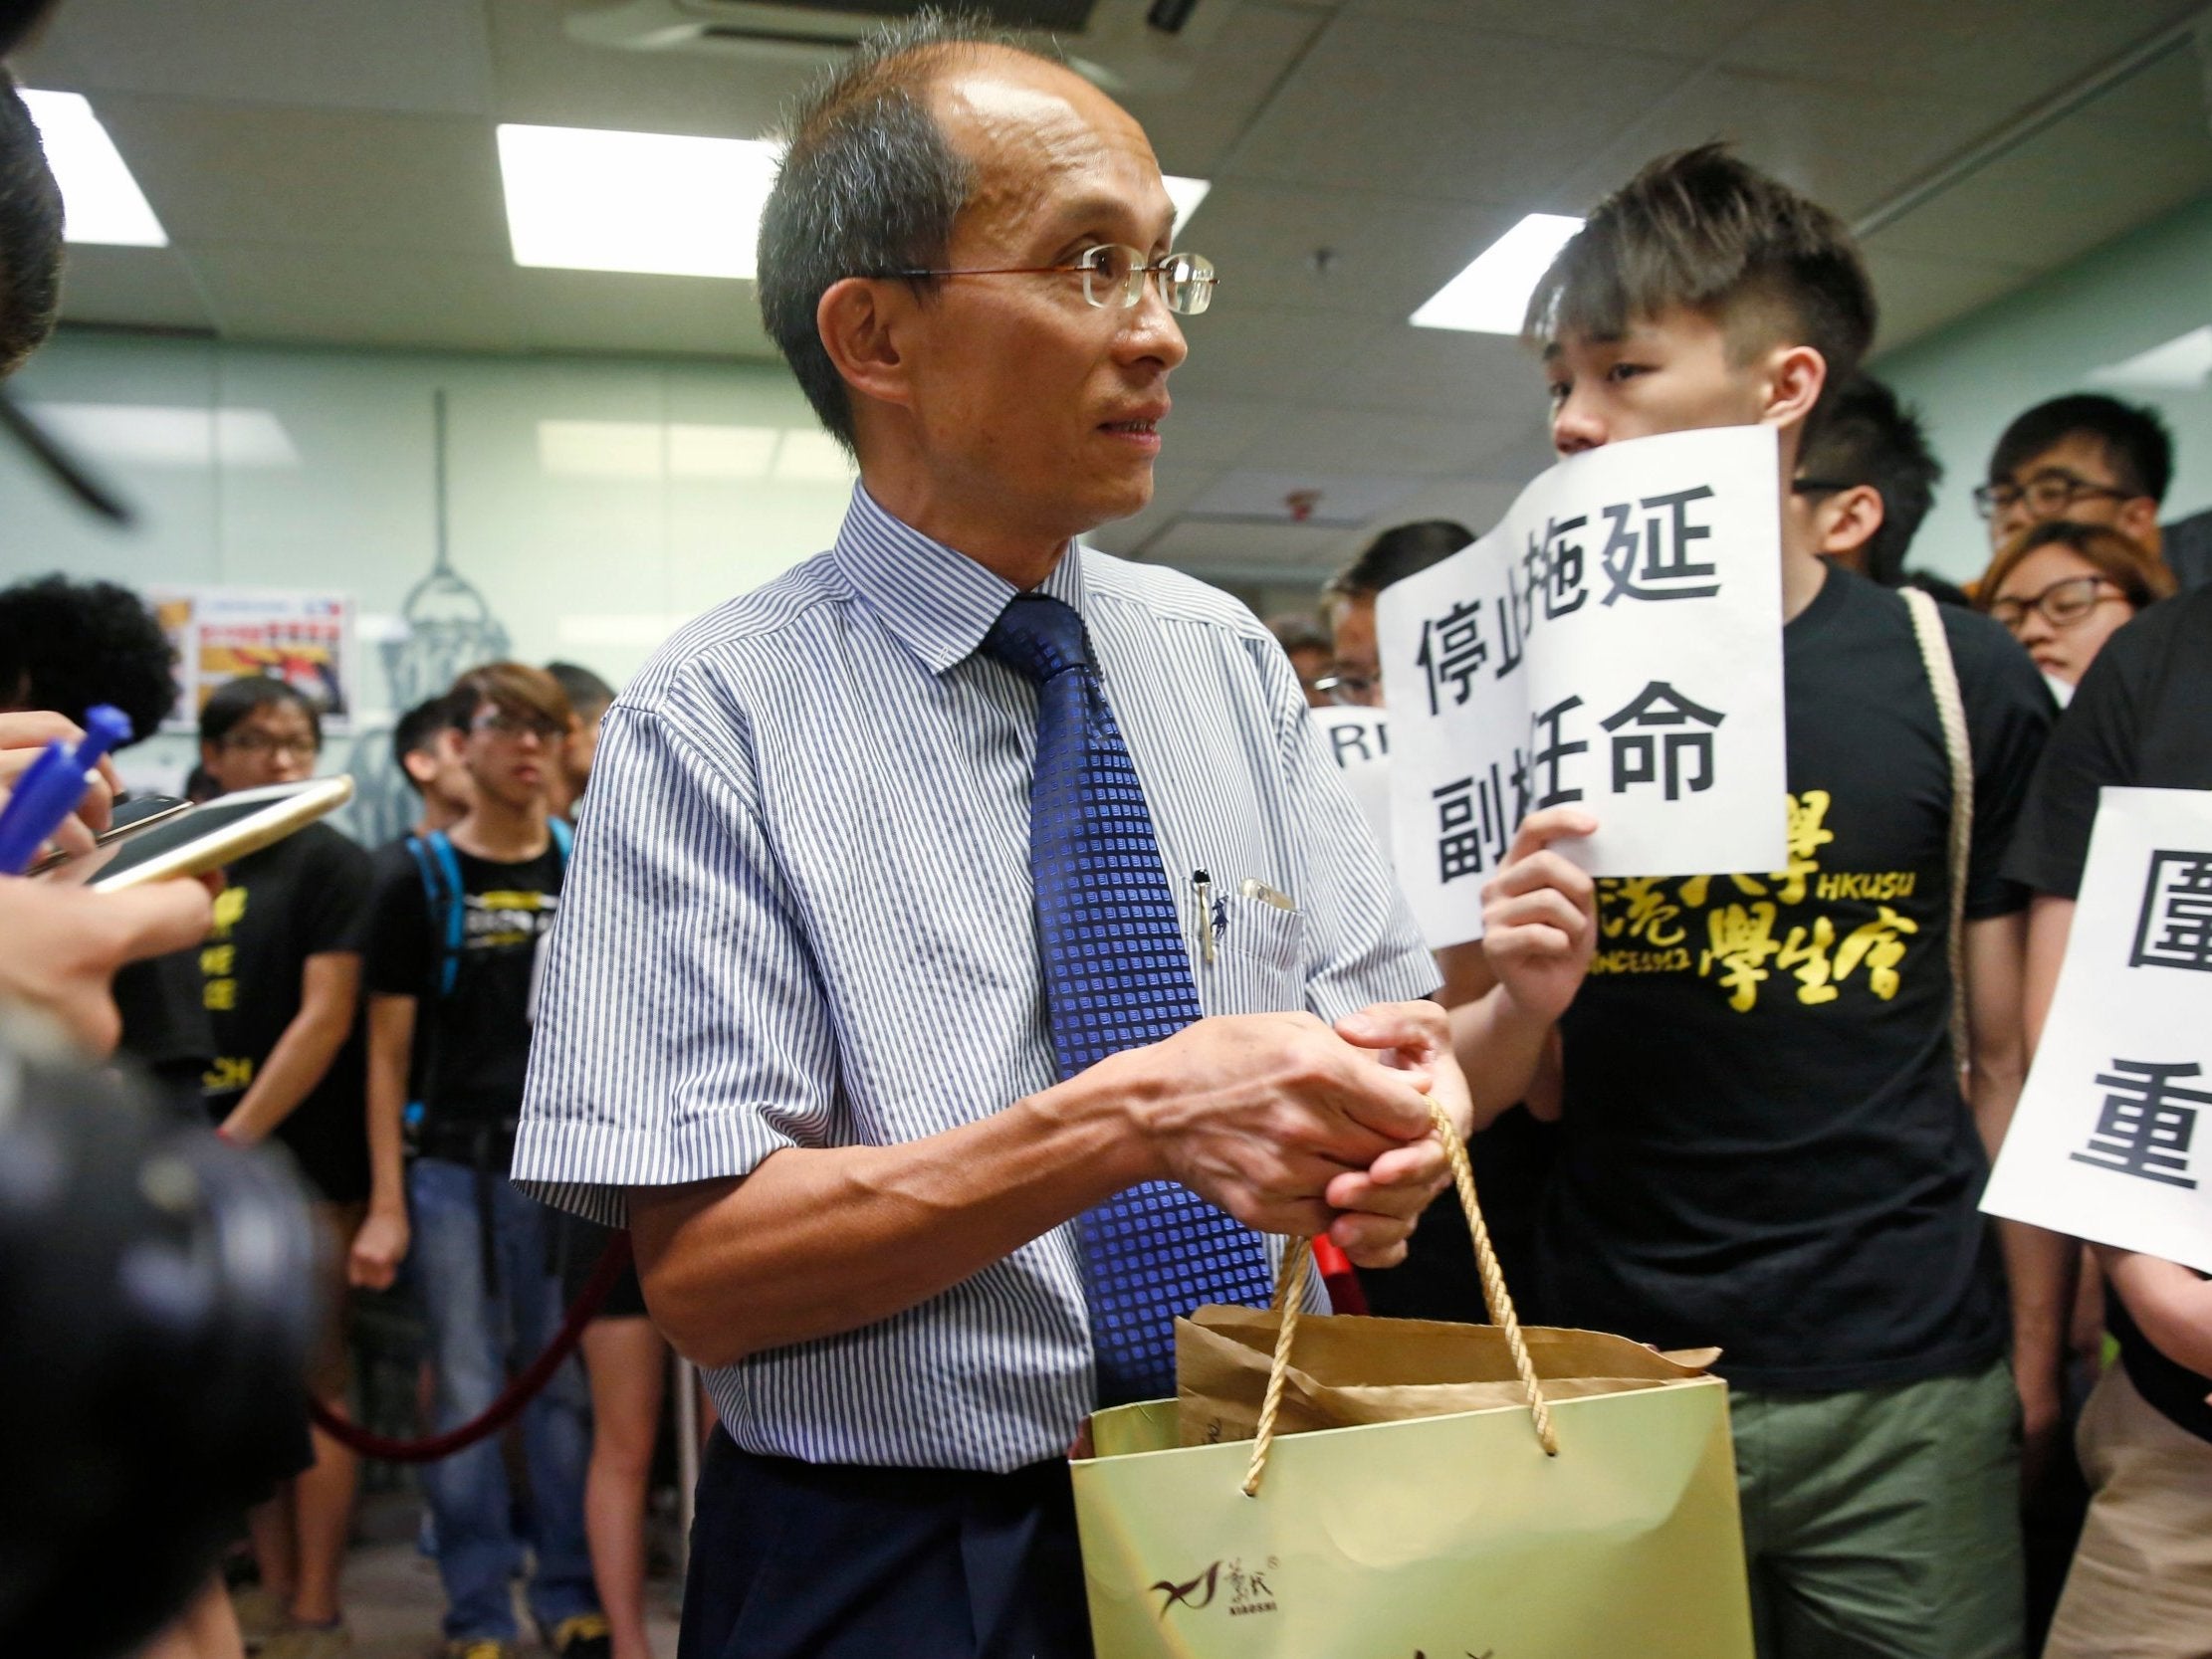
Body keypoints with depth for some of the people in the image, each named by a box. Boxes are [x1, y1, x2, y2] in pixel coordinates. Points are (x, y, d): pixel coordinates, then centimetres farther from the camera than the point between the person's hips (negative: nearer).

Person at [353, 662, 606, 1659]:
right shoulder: (419, 881, 2)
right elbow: (389, 1051, 1)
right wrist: (384, 1202, -4)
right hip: (455, 1167, -1)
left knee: (568, 1388, 8)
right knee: (467, 1397, 5)